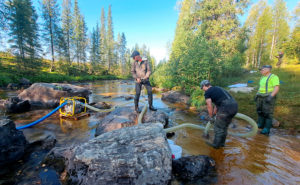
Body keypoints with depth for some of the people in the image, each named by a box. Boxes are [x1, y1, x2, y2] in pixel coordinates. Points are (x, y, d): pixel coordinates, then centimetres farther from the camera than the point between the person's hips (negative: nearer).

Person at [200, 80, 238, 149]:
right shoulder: (217, 88, 28)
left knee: (218, 127, 10)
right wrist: (214, 114, 37)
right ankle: (222, 143, 37)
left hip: (226, 108, -8)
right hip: (234, 105, 9)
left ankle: (216, 144, 26)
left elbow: (209, 106, -4)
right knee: (224, 126, 23)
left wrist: (211, 117, 12)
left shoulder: (207, 93, 2)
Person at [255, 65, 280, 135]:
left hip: (268, 97, -8)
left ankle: (266, 129, 1)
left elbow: (277, 88, -18)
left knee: (268, 112, -5)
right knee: (260, 111, 11)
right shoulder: (263, 78, 13)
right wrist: (257, 95, 13)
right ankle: (260, 125, 25)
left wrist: (271, 96, -27)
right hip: (261, 97, 8)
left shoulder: (273, 77, -12)